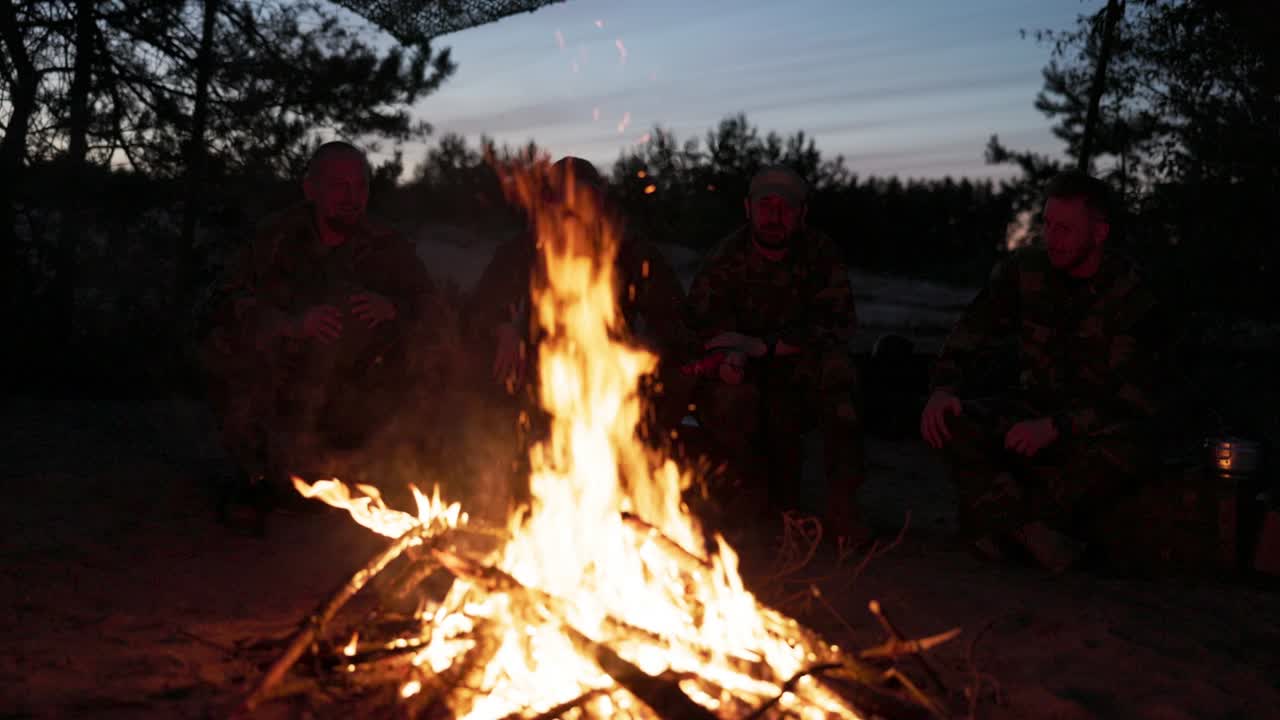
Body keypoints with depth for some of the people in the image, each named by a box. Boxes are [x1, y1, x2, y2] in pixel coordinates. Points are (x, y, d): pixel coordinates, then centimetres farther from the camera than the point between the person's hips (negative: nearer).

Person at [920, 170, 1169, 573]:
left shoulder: (1134, 298, -15)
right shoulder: (1024, 271, -3)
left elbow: (1134, 403, -20)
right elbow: (968, 340, 2)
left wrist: (1057, 427, -34)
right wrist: (943, 389, -19)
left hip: (1098, 428, -3)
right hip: (1032, 411, 3)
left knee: (1130, 447, -38)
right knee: (949, 422, -25)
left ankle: (1002, 522, -24)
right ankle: (1031, 527, -32)